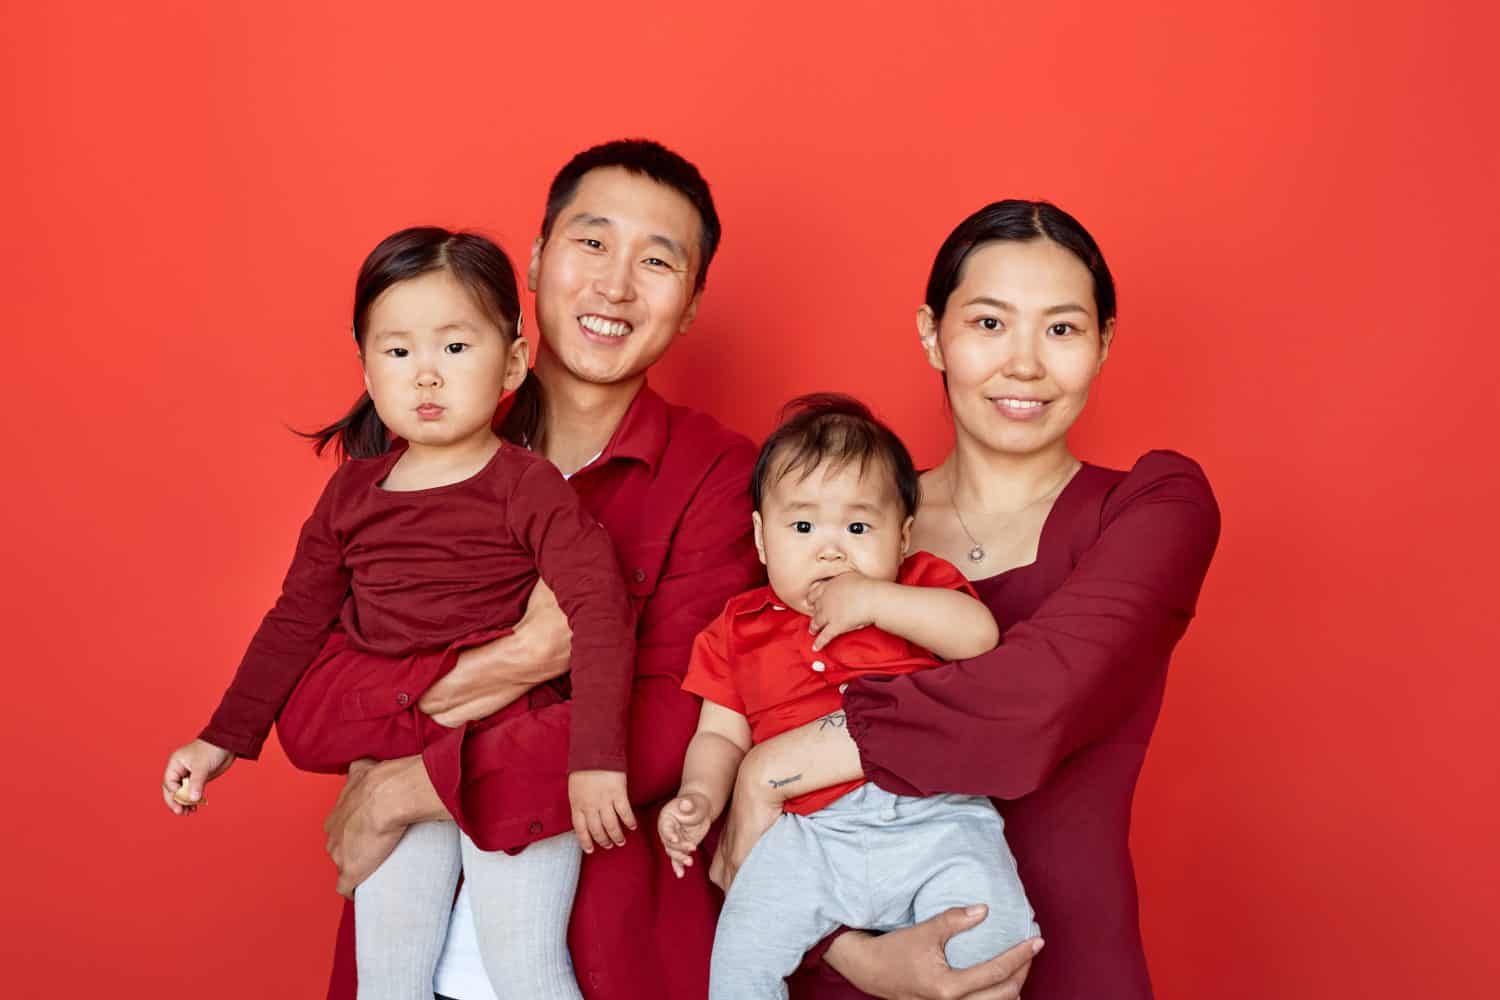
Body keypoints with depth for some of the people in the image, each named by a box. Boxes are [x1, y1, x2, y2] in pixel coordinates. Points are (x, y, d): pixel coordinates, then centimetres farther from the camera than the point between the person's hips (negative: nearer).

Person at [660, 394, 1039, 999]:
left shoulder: (921, 587, 13)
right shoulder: (740, 629, 16)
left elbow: (980, 635, -7)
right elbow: (721, 734, 18)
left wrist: (875, 600, -10)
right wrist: (700, 796, -2)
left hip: (935, 818, -1)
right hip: (807, 833, 1)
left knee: (993, 937, -22)